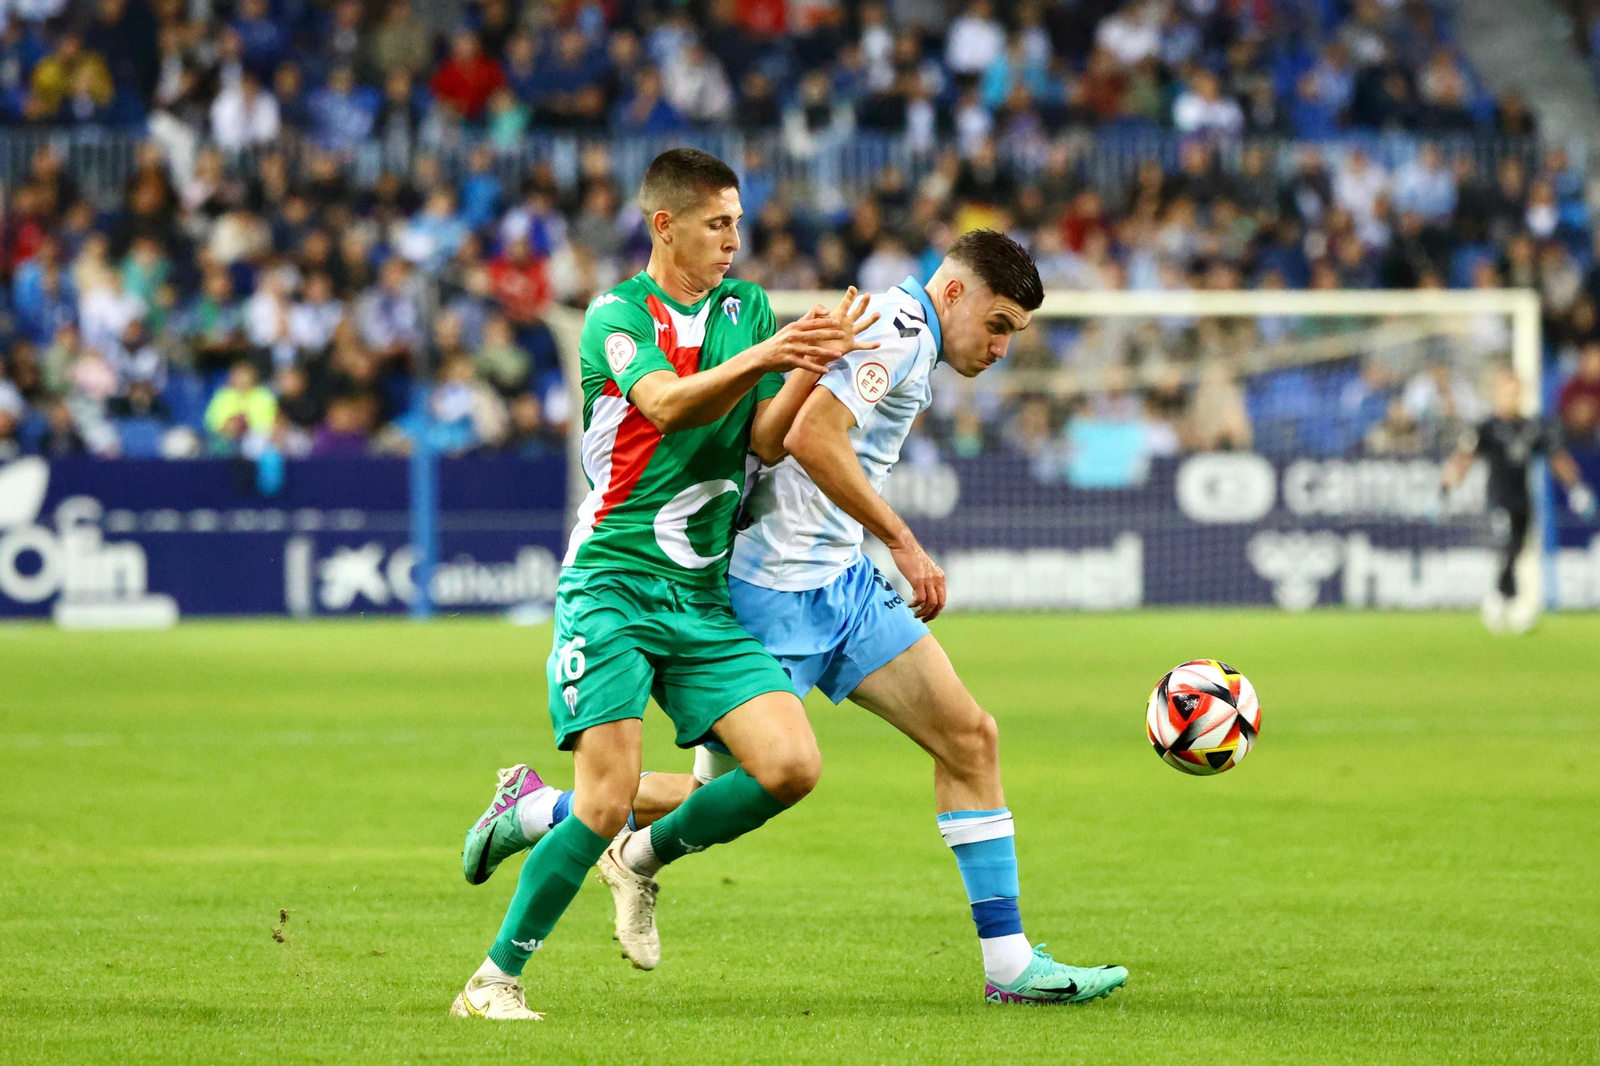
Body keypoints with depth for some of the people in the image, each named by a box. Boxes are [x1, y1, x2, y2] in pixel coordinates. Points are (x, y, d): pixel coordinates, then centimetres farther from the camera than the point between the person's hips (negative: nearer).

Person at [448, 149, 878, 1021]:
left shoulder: (747, 308, 12)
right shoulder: (617, 314, -4)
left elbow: (764, 439, 2)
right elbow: (665, 403, -23)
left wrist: (812, 368, -16)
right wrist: (758, 358, -38)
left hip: (706, 595, 5)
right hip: (614, 585, -5)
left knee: (791, 766, -11)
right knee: (607, 800, -15)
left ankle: (645, 857, 14)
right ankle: (495, 979, 0)